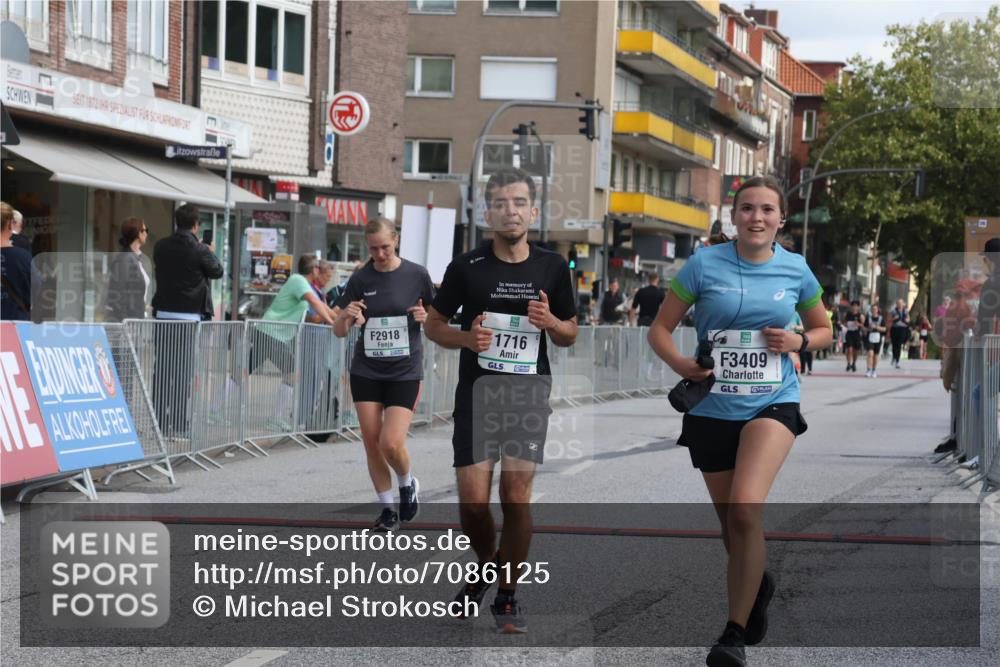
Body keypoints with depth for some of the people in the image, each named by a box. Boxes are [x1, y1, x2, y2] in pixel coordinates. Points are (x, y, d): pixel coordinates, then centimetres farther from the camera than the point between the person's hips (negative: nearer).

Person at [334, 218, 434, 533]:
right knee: (372, 443, 3)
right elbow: (339, 331, 2)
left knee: (391, 443, -13)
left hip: (405, 372, -3)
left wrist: (425, 317, -15)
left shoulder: (417, 275, -4)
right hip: (366, 371, 3)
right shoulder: (361, 279, 0)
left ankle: (407, 484, 19)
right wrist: (346, 317, -21)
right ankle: (388, 508, 20)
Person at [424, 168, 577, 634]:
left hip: (529, 394, 1)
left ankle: (507, 596, 11)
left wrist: (550, 321, -10)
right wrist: (466, 338, -13)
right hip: (477, 391, -1)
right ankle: (486, 563, 28)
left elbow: (569, 336, 13)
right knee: (472, 499, -3)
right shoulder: (466, 267, -1)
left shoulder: (552, 268, 5)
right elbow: (433, 324, 7)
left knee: (517, 498, -3)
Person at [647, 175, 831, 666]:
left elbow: (823, 329, 16)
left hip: (773, 405, -1)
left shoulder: (795, 270, 0)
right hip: (711, 409, 1)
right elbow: (660, 328, 0)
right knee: (730, 525, 12)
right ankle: (758, 582, 46)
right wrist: (680, 364, -19)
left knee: (746, 510, -23)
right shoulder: (705, 264, -5)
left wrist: (799, 341, -6)